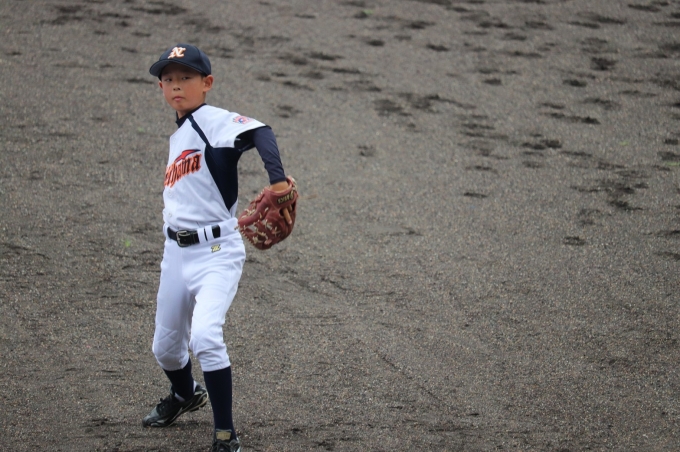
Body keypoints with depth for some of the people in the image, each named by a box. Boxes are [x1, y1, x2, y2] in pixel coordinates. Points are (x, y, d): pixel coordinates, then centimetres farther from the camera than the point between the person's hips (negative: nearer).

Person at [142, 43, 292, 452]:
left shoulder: (214, 121, -12)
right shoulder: (178, 137, 14)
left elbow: (260, 132, -31)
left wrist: (278, 179, -48)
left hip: (216, 253, -8)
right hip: (176, 251, 8)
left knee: (205, 337, -25)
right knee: (166, 348, 19)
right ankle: (186, 395, 51)